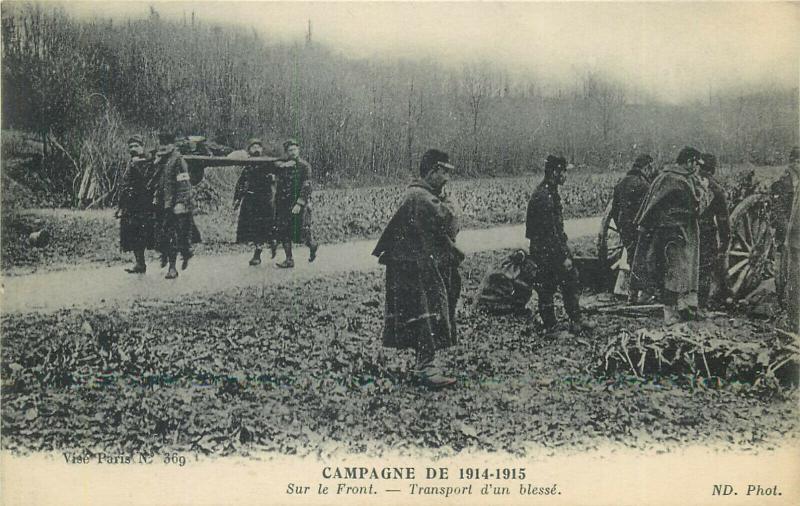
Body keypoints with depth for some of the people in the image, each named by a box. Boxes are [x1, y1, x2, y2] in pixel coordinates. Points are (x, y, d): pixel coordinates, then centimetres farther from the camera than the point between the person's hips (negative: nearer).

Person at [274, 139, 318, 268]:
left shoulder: (304, 166, -5)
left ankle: (313, 246, 26)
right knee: (283, 232, 0)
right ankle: (289, 260, 8)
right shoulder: (282, 165, 9)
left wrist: (299, 203, -19)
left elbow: (306, 186, -11)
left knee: (300, 235, -5)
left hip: (299, 204, -5)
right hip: (283, 203, 5)